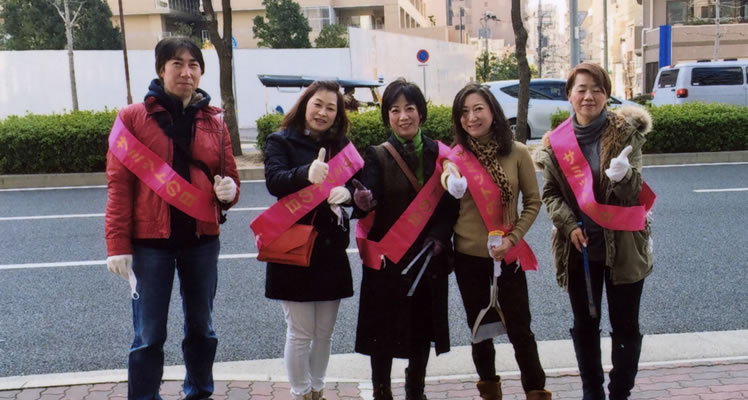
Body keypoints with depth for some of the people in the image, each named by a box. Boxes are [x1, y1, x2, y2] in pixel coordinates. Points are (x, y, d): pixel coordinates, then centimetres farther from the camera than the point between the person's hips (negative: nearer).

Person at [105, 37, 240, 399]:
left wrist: (228, 191, -11)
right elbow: (118, 184, -6)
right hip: (150, 240, -3)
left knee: (201, 327, 16)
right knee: (149, 335, 4)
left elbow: (230, 176, 13)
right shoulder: (132, 118, -3)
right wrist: (117, 244, -10)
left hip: (202, 239, 4)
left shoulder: (214, 122, 6)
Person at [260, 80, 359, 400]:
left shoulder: (342, 144, 9)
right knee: (300, 333, 2)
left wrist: (347, 192, -23)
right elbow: (273, 181, -22)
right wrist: (306, 174, -42)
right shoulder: (281, 141, -4)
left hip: (331, 250, 4)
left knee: (324, 332, 14)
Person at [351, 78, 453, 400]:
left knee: (424, 328, 13)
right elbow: (368, 201, -18)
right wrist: (363, 203, -41)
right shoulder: (377, 156, -4)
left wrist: (440, 235, -11)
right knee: (383, 331, 2)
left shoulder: (438, 152, 3)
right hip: (387, 257, -3)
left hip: (429, 257, 3)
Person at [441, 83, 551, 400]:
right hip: (468, 256, 2)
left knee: (519, 329, 6)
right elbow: (446, 208, 7)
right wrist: (450, 189, -12)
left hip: (508, 256, -1)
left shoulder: (517, 153, -7)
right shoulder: (455, 156, -4)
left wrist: (512, 238, -12)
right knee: (479, 329, 16)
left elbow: (533, 202, -3)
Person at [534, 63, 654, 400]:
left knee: (625, 325, 6)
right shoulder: (556, 141, 0)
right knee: (585, 324, 14)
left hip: (623, 245, -2)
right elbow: (550, 193, 5)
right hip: (578, 248, 2)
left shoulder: (626, 131, -5)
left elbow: (634, 189, -11)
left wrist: (623, 176, -33)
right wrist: (569, 225, -11)